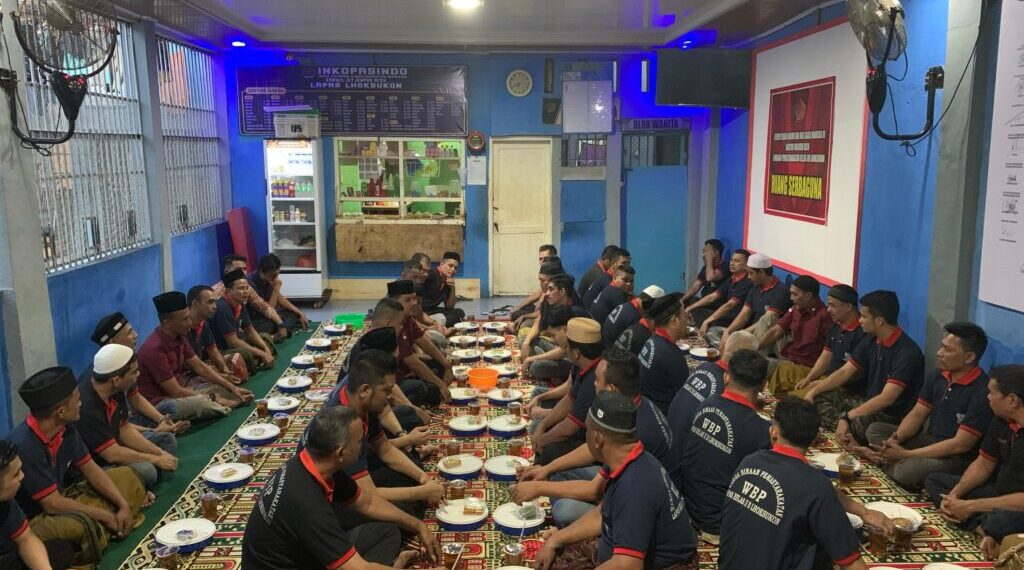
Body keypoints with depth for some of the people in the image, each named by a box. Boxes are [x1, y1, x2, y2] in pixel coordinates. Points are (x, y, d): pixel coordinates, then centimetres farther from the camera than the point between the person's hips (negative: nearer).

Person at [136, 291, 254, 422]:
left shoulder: (178, 338, 1)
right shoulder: (155, 349, -26)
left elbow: (200, 366, 9)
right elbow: (176, 392, -24)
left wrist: (232, 388, 2)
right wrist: (213, 398, -17)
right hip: (158, 402, -9)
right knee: (200, 403, -33)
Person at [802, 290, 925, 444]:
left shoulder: (907, 352, -22)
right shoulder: (871, 342, 4)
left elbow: (886, 399, -27)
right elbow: (844, 372, 9)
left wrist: (847, 417, -27)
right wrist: (813, 391, -3)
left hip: (892, 417, -8)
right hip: (869, 405, 8)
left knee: (843, 428, -30)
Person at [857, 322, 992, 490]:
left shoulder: (982, 392, -22)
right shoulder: (938, 376, 3)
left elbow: (961, 444, -23)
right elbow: (917, 414, 8)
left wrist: (906, 454, -22)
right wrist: (895, 439, -13)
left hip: (958, 458, -8)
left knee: (907, 471, -35)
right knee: (875, 430, 3)